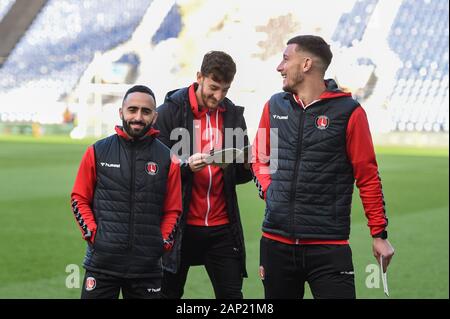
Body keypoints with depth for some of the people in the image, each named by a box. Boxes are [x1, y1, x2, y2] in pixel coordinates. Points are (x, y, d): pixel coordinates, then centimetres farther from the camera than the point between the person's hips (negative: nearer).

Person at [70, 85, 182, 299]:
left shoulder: (167, 159, 4)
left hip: (148, 267, 1)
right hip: (102, 263, -1)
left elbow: (173, 210, 10)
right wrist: (93, 235, -3)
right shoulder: (97, 152, 3)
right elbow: (80, 200, 8)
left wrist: (163, 243, -1)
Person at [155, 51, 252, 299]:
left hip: (222, 227, 3)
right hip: (181, 227, -3)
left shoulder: (233, 115, 8)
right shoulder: (170, 111, -4)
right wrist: (186, 166, -24)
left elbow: (244, 174, 11)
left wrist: (236, 166, -12)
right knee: (169, 292, 6)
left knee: (231, 294, 3)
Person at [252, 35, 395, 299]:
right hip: (276, 242, 4)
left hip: (329, 246, -4)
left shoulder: (348, 111, -4)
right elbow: (260, 157, 22)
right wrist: (269, 189, 3)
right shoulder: (275, 106, 9)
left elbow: (368, 176, -1)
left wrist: (380, 234, -1)